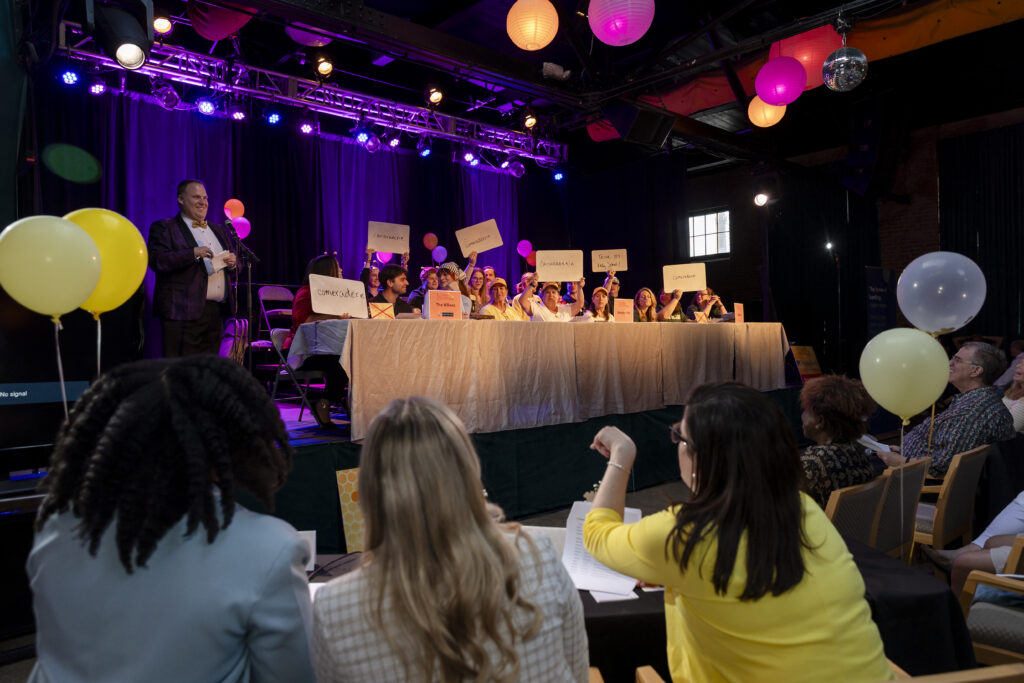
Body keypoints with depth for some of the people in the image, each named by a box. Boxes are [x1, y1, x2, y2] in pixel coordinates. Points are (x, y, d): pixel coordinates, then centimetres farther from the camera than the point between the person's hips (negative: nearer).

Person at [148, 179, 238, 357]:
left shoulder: (217, 230, 22)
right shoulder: (164, 228, 2)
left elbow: (233, 264, 26)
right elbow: (156, 261, -12)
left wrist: (233, 262, 2)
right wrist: (193, 253, -22)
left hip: (217, 312, 6)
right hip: (184, 312, -6)